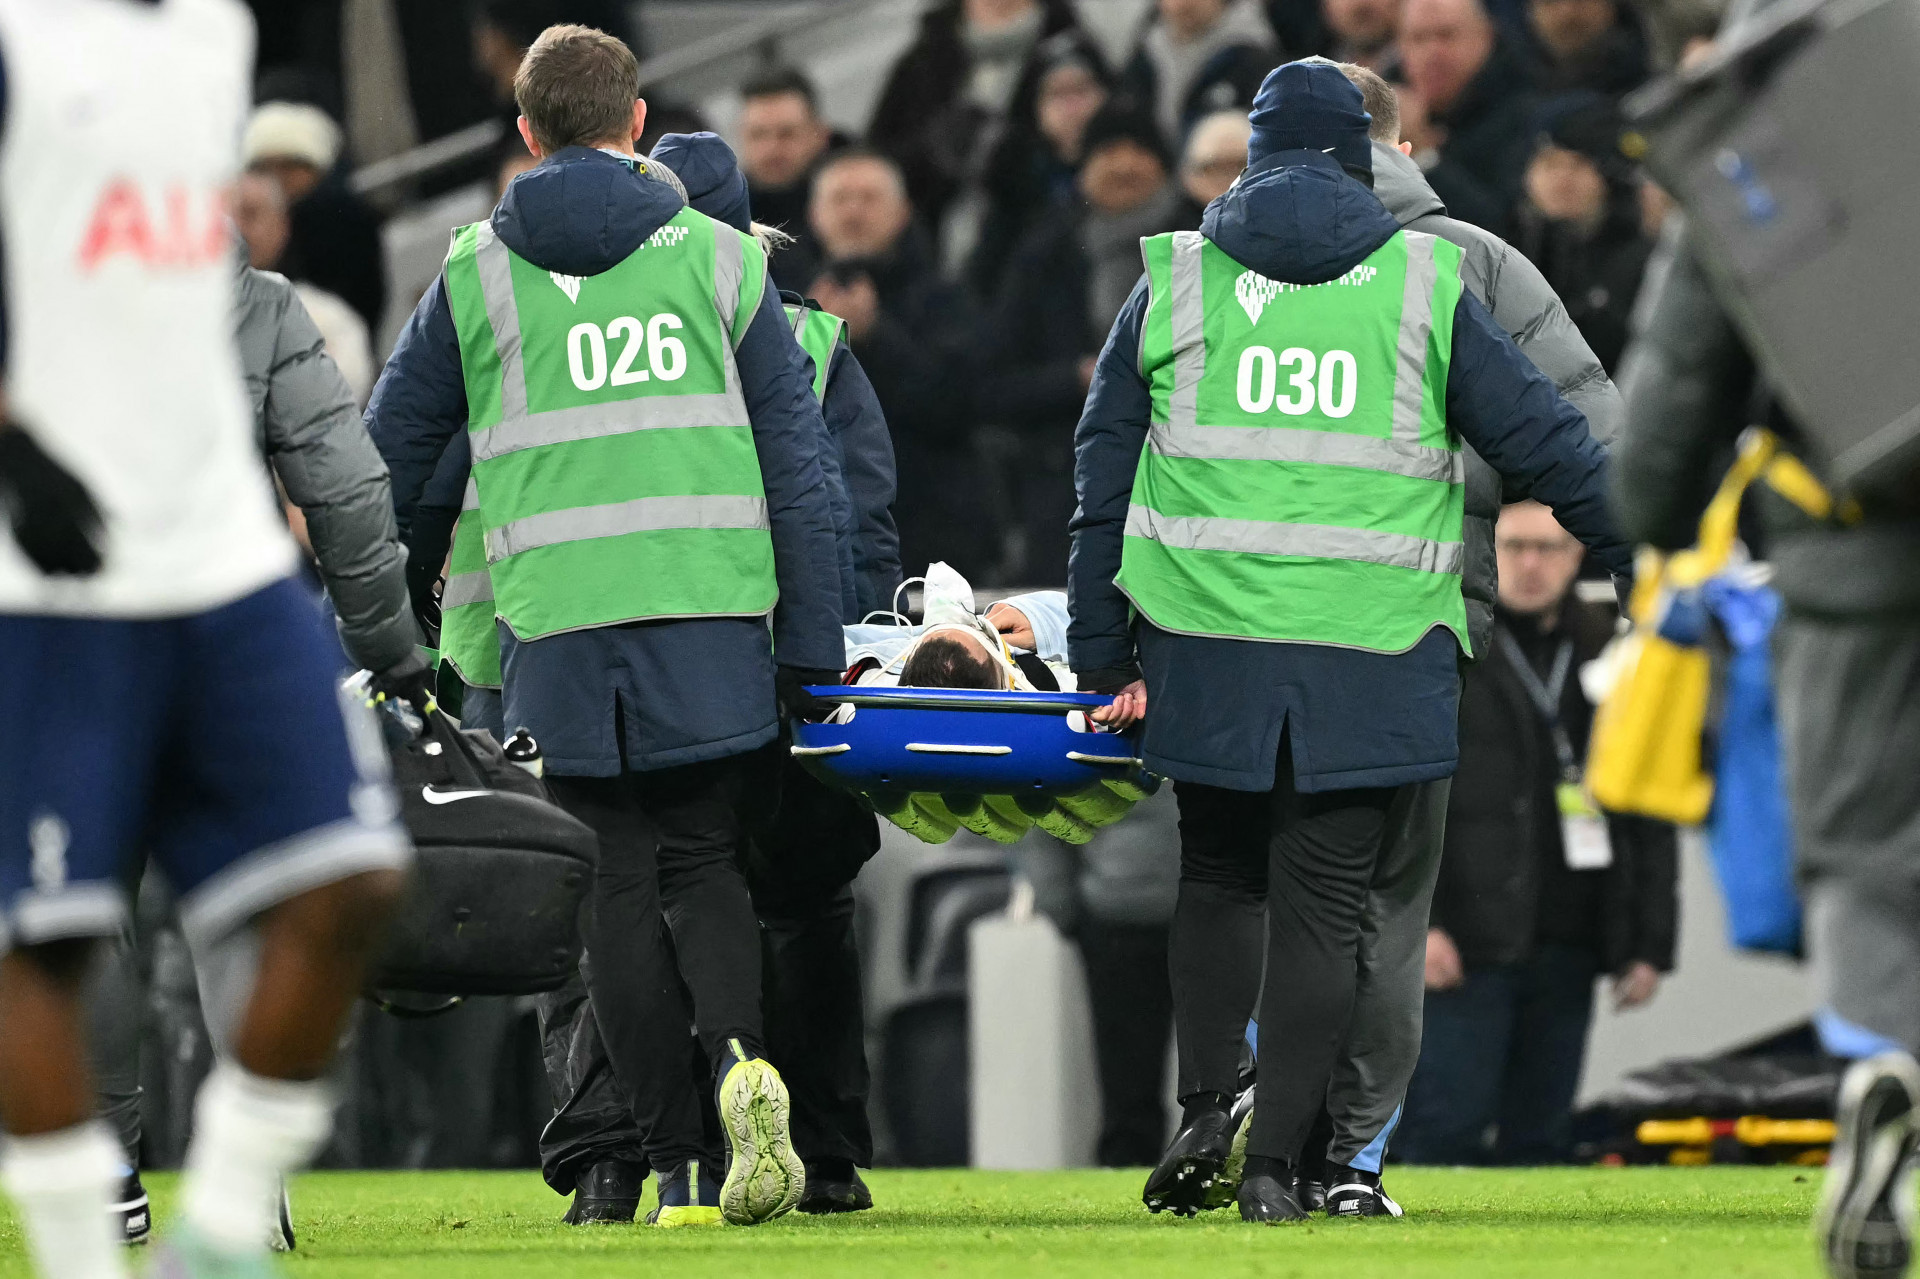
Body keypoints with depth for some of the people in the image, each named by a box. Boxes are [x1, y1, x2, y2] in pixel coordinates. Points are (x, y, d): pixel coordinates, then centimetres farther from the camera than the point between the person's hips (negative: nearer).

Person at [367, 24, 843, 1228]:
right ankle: (740, 1053, -19)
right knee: (706, 865, 11)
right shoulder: (718, 259, 7)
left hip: (558, 624, 0)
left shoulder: (475, 275, 8)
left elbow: (388, 459, 13)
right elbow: (798, 465, 5)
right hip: (711, 622, 0)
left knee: (620, 884, 6)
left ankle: (686, 1164, 1)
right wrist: (813, 650, 8)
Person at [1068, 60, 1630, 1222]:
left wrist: (1105, 658, 14)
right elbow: (1546, 441, 5)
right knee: (1323, 904, 3)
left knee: (1217, 876, 19)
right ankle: (1276, 1161, -2)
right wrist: (1658, 561, 16)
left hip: (1207, 648, 2)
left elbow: (1105, 475, 9)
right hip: (1369, 655, -2)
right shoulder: (1423, 286, 3)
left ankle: (1206, 1108, 6)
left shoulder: (1172, 280, 7)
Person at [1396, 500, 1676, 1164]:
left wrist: (1649, 942, 13)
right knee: (1447, 1130, -10)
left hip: (1565, 949, 5)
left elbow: (1647, 810, 19)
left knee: (1541, 1136, 4)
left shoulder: (1605, 649, 15)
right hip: (1459, 945, -5)